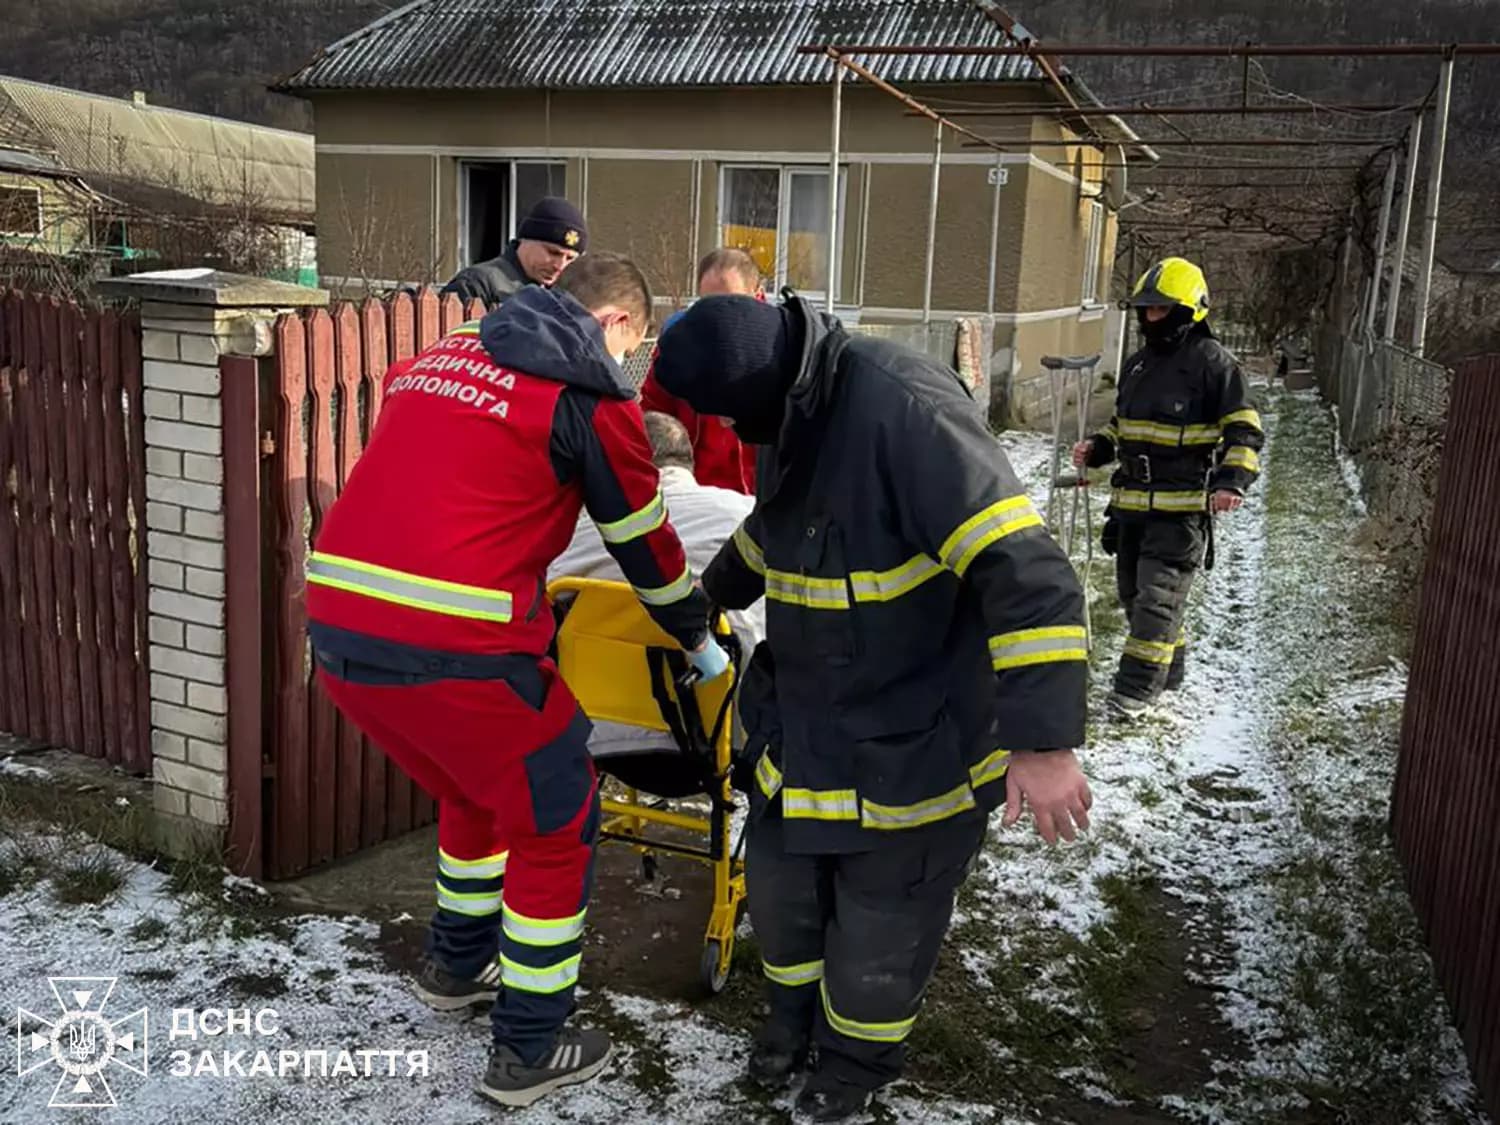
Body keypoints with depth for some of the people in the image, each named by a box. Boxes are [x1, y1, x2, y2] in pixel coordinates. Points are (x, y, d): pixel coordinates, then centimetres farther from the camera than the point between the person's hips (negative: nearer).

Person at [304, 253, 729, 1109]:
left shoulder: (442, 358, 19)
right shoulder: (589, 393, -1)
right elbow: (645, 540, 8)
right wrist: (699, 638, 25)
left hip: (338, 627, 8)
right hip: (451, 649, -8)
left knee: (475, 792, 31)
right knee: (559, 822, 14)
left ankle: (458, 966, 48)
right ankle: (528, 1051, 23)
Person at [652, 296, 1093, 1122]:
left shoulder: (905, 409, -30)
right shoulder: (794, 418, -1)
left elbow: (1024, 573, -34)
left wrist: (1042, 740, -36)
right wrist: (714, 592, 37)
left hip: (916, 739, -7)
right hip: (805, 720, 8)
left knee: (880, 918, 11)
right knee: (779, 879, 19)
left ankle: (860, 1056, 39)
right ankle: (797, 1011, 47)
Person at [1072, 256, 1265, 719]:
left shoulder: (1213, 362, -7)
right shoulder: (1138, 364, 16)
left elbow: (1245, 430, -8)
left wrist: (1233, 480, -23)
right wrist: (1098, 447, 7)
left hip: (1182, 506, -8)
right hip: (1132, 501, 8)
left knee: (1158, 595, -8)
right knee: (1132, 591, 14)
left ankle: (1138, 685, -3)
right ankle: (1169, 667, 30)